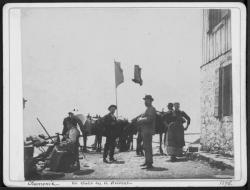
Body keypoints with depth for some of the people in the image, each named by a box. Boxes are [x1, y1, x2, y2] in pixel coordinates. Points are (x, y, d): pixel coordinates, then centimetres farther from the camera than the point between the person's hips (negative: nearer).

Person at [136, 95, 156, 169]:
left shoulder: (152, 109, -11)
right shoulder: (148, 109, 21)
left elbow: (149, 119, -23)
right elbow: (143, 117, 21)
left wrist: (141, 120, -11)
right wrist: (140, 119, -1)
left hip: (148, 131, -10)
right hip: (144, 130, 10)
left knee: (147, 147, -11)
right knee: (145, 147, 16)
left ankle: (149, 164, -11)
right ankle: (147, 161, 25)